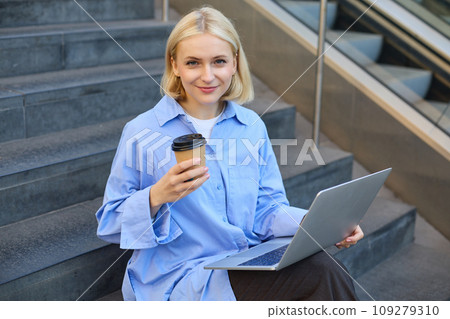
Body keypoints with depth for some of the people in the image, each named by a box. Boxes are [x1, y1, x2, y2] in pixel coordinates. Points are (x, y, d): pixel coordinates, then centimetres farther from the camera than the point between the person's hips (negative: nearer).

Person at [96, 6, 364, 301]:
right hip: (178, 279, -4)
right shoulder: (141, 133, -4)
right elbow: (110, 225, -2)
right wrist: (156, 197, -21)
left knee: (323, 271, -28)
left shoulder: (252, 126, 8)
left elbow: (265, 210, 9)